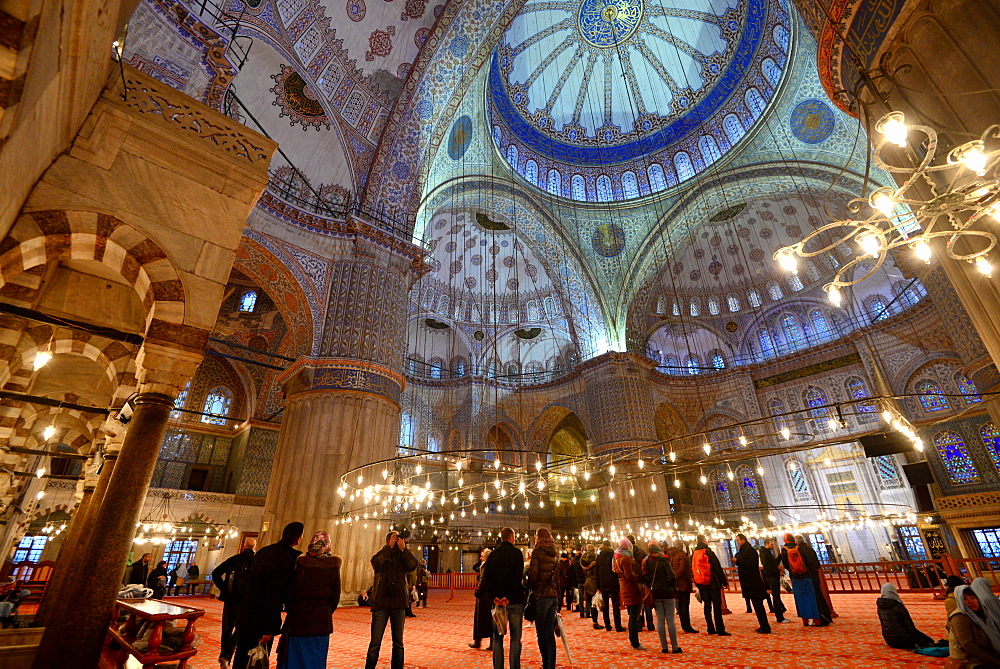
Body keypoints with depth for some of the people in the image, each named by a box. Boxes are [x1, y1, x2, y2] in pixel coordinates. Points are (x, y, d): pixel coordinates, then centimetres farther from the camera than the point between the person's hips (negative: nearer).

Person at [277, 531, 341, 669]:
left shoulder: (301, 563, -12)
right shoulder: (334, 567, -5)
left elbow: (291, 591, -7)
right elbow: (335, 596, 0)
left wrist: (290, 610, 11)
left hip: (299, 617, -1)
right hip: (322, 621, 1)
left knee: (294, 658, 14)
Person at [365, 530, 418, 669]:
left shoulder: (403, 556, 8)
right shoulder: (382, 554, 3)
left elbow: (413, 565, -12)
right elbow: (375, 563, -20)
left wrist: (402, 548, -14)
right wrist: (390, 547, -17)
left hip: (399, 603, 3)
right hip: (381, 602, -2)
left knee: (398, 643, 11)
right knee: (375, 642, -1)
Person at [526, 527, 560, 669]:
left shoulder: (537, 552, -11)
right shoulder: (555, 553, 8)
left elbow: (533, 574, -15)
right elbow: (558, 576, 11)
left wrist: (529, 588, 3)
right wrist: (558, 596, 17)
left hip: (541, 595, -6)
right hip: (554, 596, 6)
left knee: (541, 633, 6)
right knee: (550, 633, 13)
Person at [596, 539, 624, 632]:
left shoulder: (599, 556, 4)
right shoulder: (613, 555, -8)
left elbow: (597, 572, 6)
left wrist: (598, 586, 10)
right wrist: (620, 584, -2)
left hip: (603, 585, 3)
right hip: (613, 584, -3)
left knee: (605, 606, 10)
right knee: (616, 606, 3)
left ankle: (607, 626, 12)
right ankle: (618, 627, 3)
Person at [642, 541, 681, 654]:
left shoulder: (646, 562, 0)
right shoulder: (664, 561, -12)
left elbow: (645, 578, 2)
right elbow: (672, 577, -12)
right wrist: (673, 588, 5)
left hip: (655, 593, 3)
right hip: (667, 593, -3)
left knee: (660, 620, 8)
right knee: (670, 620, 5)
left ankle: (664, 647, 10)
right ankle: (675, 647, 10)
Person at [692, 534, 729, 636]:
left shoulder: (694, 555, 8)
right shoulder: (708, 552, -11)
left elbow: (693, 570, 11)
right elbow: (718, 568, -12)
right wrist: (724, 581, -5)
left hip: (701, 584, 5)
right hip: (713, 583, -5)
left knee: (707, 605, 11)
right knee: (717, 605, -2)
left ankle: (710, 628, 14)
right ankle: (720, 629, -3)